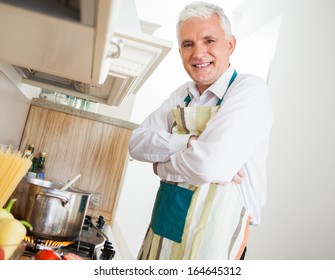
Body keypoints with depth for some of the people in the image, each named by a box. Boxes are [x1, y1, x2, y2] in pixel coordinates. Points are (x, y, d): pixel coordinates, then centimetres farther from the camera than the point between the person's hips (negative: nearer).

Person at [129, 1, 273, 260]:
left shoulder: (250, 90, -16)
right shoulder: (182, 95, 6)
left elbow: (208, 164, -28)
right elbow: (137, 144, -2)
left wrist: (161, 165, -9)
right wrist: (188, 142, -18)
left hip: (213, 229, -6)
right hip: (164, 225, 7)